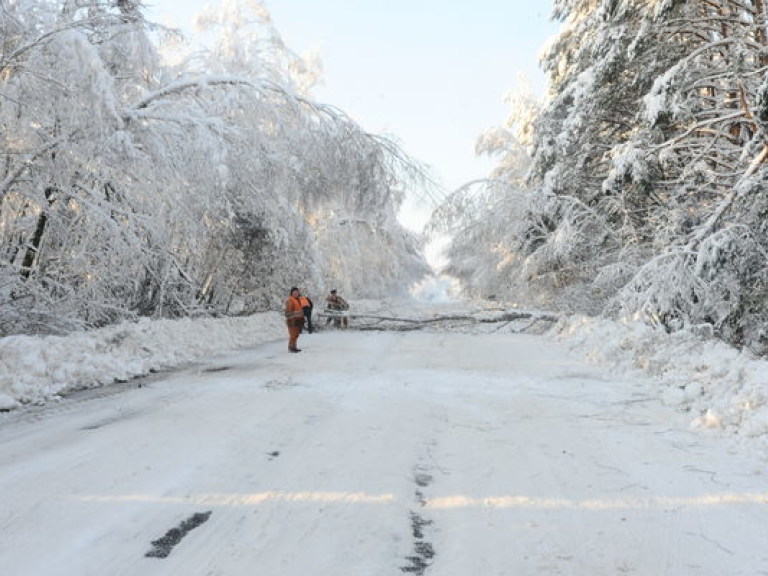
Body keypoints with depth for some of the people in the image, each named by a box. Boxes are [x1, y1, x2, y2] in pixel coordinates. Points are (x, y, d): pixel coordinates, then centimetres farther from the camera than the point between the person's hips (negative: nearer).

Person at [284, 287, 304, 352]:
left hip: (298, 319, 9)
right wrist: (291, 319, -21)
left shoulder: (298, 300, 18)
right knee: (293, 334, -10)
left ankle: (294, 347, 17)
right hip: (293, 320, -9)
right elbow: (288, 311, -16)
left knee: (296, 334, 11)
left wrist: (302, 319, 23)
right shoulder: (290, 300, -10)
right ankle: (291, 348, -6)